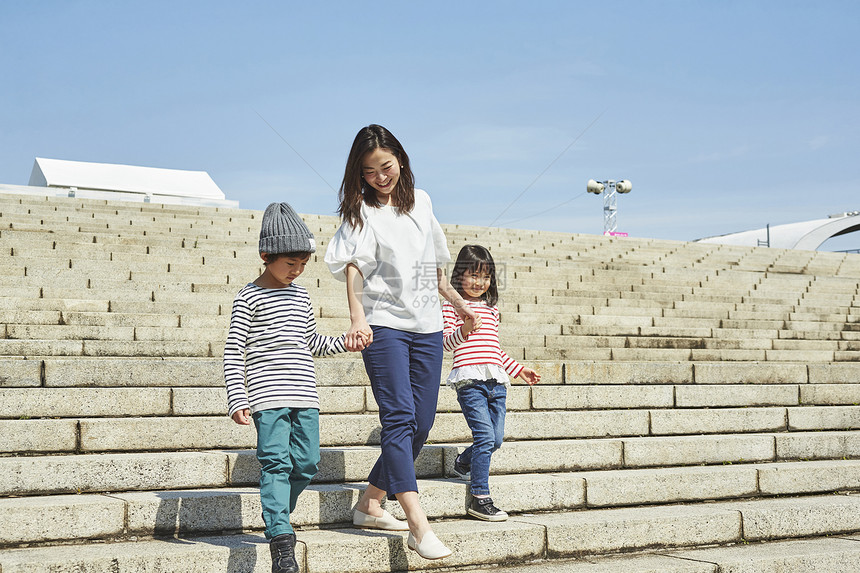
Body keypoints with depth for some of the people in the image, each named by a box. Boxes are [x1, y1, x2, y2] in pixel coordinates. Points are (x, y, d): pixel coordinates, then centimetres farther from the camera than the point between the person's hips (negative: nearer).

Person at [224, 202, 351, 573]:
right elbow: (233, 352, -5)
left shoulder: (300, 295, 16)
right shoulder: (249, 298, -3)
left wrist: (344, 342, 11)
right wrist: (237, 400, -13)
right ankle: (281, 541, -11)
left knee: (306, 463, 6)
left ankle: (278, 517, 29)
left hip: (305, 396, 6)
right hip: (268, 397, -6)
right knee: (276, 463, -11)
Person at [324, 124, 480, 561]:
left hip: (427, 327, 6)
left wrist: (456, 301, 34)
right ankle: (418, 526, -18)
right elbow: (353, 267, -18)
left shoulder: (421, 202, 13)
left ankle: (369, 505, 20)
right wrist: (357, 319, -33)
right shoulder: (361, 212, -3)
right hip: (383, 325, -6)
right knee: (399, 417, -15)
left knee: (420, 424, 6)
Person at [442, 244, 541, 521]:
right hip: (470, 379, -7)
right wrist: (463, 332, -26)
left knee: (496, 439, 3)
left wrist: (519, 369, 31)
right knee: (485, 436, -14)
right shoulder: (453, 305, 2)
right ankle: (479, 498, -6)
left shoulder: (492, 308, 23)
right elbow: (447, 341, -7)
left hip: (496, 381, 7)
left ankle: (463, 462, 33)